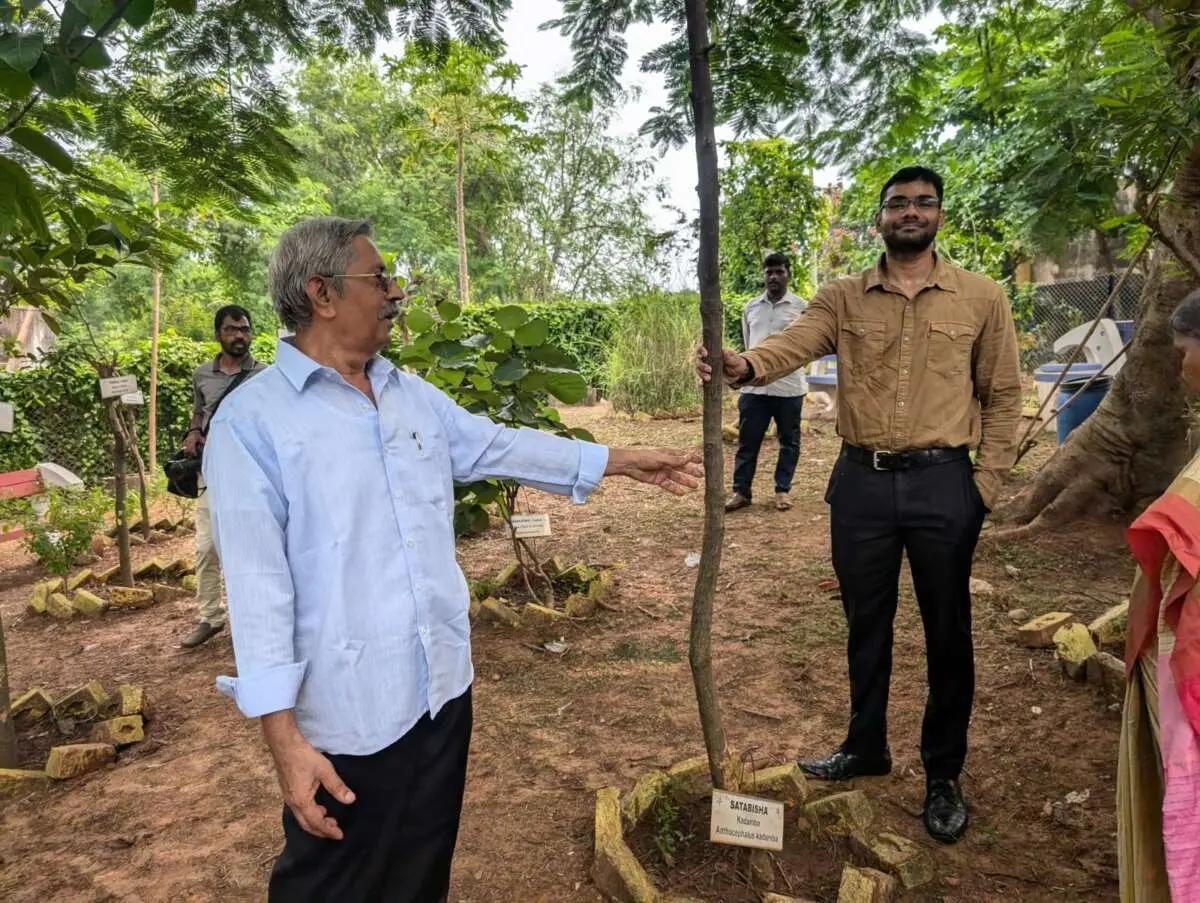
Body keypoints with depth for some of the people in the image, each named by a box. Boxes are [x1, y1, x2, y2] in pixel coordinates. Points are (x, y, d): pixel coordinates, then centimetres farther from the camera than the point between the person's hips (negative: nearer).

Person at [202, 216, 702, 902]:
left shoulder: (414, 395, 8)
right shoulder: (253, 420, -13)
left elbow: (499, 447, 16)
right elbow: (257, 581, -17)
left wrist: (624, 461, 18)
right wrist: (283, 735, -19)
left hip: (444, 688, 6)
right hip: (347, 713, -6)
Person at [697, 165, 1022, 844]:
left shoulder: (982, 298, 2)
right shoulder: (843, 297, 3)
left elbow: (1003, 394, 4)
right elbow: (792, 344, -15)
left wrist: (986, 484, -3)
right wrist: (745, 365, -38)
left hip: (943, 483, -1)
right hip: (861, 482, 2)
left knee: (947, 633, 9)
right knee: (867, 624, 15)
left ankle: (944, 774, 29)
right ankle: (866, 747, 36)